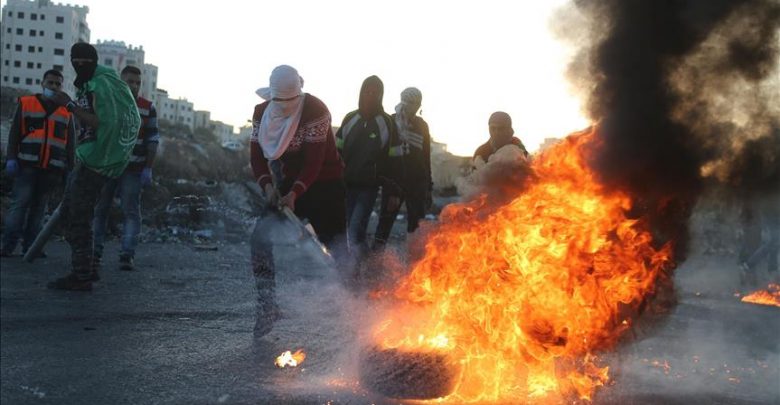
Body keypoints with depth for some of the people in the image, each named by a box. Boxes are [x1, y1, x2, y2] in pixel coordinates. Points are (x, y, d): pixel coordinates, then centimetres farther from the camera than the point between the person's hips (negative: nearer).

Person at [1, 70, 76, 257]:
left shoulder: (67, 112, 13)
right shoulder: (25, 103, 9)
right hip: (27, 165, -2)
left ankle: (30, 245, 6)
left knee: (38, 207, 4)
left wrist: (69, 169, 8)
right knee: (19, 203, -6)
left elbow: (70, 144, 14)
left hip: (52, 169, 2)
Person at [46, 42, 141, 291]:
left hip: (95, 162, -10)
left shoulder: (100, 84, -12)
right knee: (71, 212, 14)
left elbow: (101, 123, -22)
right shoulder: (90, 84, 19)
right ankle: (86, 269, 21)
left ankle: (81, 277, -2)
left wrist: (70, 105, -20)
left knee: (77, 218, -8)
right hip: (89, 159, 10)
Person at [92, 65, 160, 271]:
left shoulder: (148, 108, 4)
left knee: (131, 212, -4)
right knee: (99, 209, 4)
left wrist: (148, 169, -5)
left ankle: (127, 255, -4)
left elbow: (152, 140, 3)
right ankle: (95, 251, 13)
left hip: (133, 169, -1)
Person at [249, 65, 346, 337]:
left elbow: (314, 161, -24)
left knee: (332, 248, -6)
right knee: (261, 238, -7)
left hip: (324, 185, -5)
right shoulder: (262, 113, -2)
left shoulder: (315, 110, -20)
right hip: (289, 185, 5)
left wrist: (294, 194, -32)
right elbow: (257, 153, -2)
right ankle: (267, 307, 3)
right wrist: (267, 185, -19)